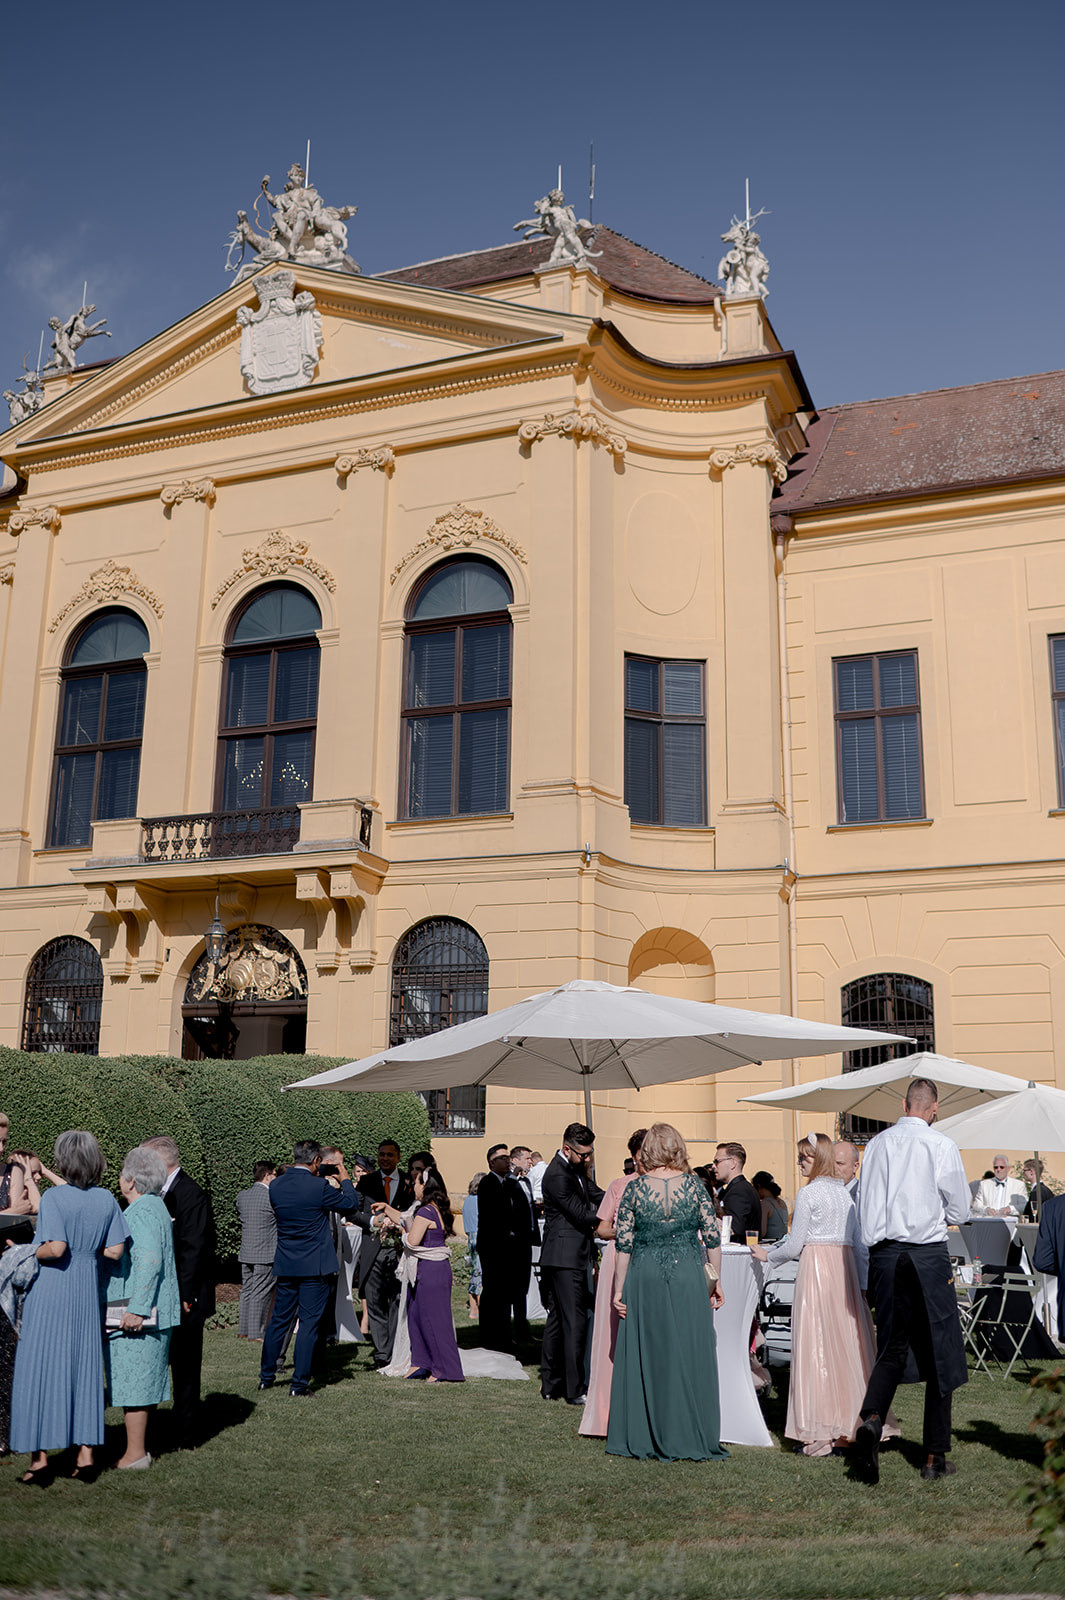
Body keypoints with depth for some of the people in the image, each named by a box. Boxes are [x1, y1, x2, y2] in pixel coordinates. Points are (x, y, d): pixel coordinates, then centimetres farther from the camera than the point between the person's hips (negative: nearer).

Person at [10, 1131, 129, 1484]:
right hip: (87, 1292, 4)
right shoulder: (106, 1200, 1)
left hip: (51, 1290, -4)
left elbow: (55, 1248, -22)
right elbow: (115, 1251, 0)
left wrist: (29, 1254, -4)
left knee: (40, 1369, 5)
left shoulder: (53, 1197, -13)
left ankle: (40, 1458, 7)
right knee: (85, 1369, 12)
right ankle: (86, 1454, 14)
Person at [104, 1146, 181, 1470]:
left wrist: (136, 1309, -25)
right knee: (144, 1380, 15)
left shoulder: (141, 1211, -15)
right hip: (152, 1311, 10)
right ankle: (141, 1446, 22)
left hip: (135, 1313, -10)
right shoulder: (155, 1206, 16)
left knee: (132, 1380, -4)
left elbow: (149, 1261, -24)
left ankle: (134, 1454, 0)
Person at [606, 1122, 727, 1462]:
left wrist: (619, 1289, 3)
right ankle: (689, 1437, 11)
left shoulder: (635, 1188, -3)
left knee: (644, 1355, 8)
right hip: (688, 1277, 0)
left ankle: (642, 1438, 14)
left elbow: (624, 1243, -4)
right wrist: (716, 1282, 9)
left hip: (644, 1280, 0)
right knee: (688, 1355, 7)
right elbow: (712, 1238, -1)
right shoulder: (693, 1185, -2)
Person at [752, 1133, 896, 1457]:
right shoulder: (844, 1192, 11)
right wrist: (862, 1282, 16)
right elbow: (859, 1243, 12)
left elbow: (795, 1246, -7)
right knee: (847, 1344, 10)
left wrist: (767, 1256, 9)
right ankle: (851, 1423, 13)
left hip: (817, 1269, -7)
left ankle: (821, 1433, -2)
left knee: (816, 1346, -3)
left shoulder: (809, 1193, -9)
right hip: (845, 1265, 7)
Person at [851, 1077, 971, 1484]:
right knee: (938, 1355, 8)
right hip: (928, 1256, -3)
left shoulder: (876, 1144, 4)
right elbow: (960, 1210, 1)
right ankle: (935, 1456, 13)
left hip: (884, 1253, 3)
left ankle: (871, 1419, -13)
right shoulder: (941, 1146, -7)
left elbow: (864, 1208, 8)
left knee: (891, 1349, 12)